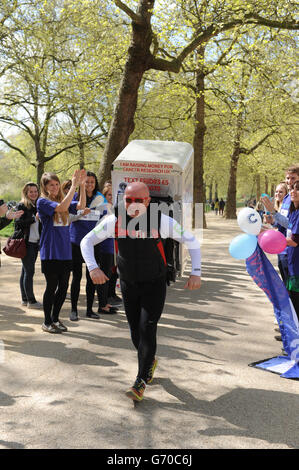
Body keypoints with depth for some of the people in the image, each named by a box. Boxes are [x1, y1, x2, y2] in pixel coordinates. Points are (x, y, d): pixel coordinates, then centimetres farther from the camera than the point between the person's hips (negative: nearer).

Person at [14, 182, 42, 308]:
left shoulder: (38, 206, 15)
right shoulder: (22, 206, -5)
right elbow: (18, 223, -15)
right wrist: (34, 218, -20)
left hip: (35, 243, 7)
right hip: (25, 243, -7)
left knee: (26, 271, 11)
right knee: (29, 271, -7)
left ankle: (25, 299, 16)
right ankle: (31, 301, -2)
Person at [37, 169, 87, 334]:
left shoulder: (64, 199, 11)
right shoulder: (42, 201, -6)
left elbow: (81, 206, -6)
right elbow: (61, 207, -23)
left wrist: (82, 185, -16)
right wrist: (73, 186, -24)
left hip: (65, 252, 6)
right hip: (50, 252, -5)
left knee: (63, 286, 9)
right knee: (51, 287, 0)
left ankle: (55, 318, 24)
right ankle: (47, 322, 14)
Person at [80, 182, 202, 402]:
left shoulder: (162, 222, -19)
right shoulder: (115, 221, -14)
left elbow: (192, 241, -8)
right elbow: (87, 241, -4)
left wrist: (196, 273, -15)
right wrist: (93, 268, -19)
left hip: (154, 284, -3)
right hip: (128, 284, 3)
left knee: (147, 329, -11)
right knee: (135, 331, 11)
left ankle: (141, 382, 0)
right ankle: (150, 361, 40)